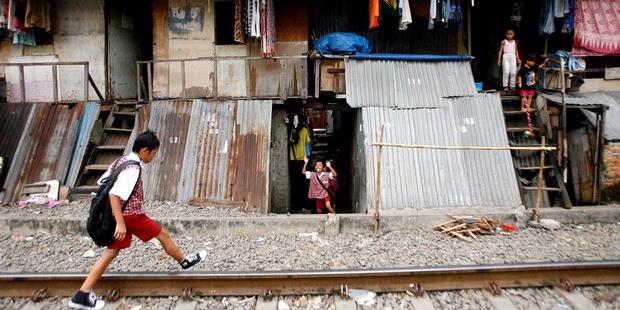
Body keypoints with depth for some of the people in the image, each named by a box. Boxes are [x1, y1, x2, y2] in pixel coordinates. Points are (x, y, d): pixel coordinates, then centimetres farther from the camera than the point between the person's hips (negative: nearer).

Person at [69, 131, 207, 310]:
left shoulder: (122, 161, 8)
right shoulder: (133, 168, -22)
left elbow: (103, 182, 15)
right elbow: (114, 194, -29)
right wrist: (120, 223, -28)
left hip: (121, 215, 9)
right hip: (131, 215, -9)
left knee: (111, 252, 11)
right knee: (162, 235, 9)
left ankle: (83, 295, 11)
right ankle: (185, 262, 27)